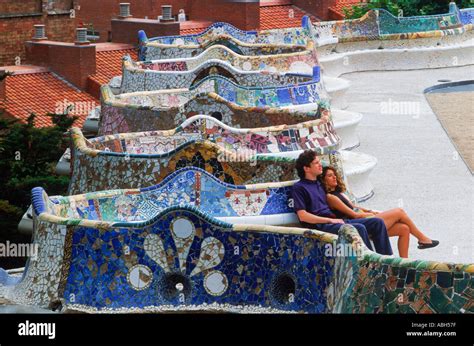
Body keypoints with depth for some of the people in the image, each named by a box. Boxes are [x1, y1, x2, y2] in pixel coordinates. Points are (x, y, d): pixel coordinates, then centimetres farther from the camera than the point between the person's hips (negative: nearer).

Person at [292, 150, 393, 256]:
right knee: (359, 228, -31)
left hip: (335, 221, 8)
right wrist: (331, 220, -13)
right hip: (320, 226, -8)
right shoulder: (299, 187, -1)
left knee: (377, 222, -5)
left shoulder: (319, 184, 25)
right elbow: (302, 216, -11)